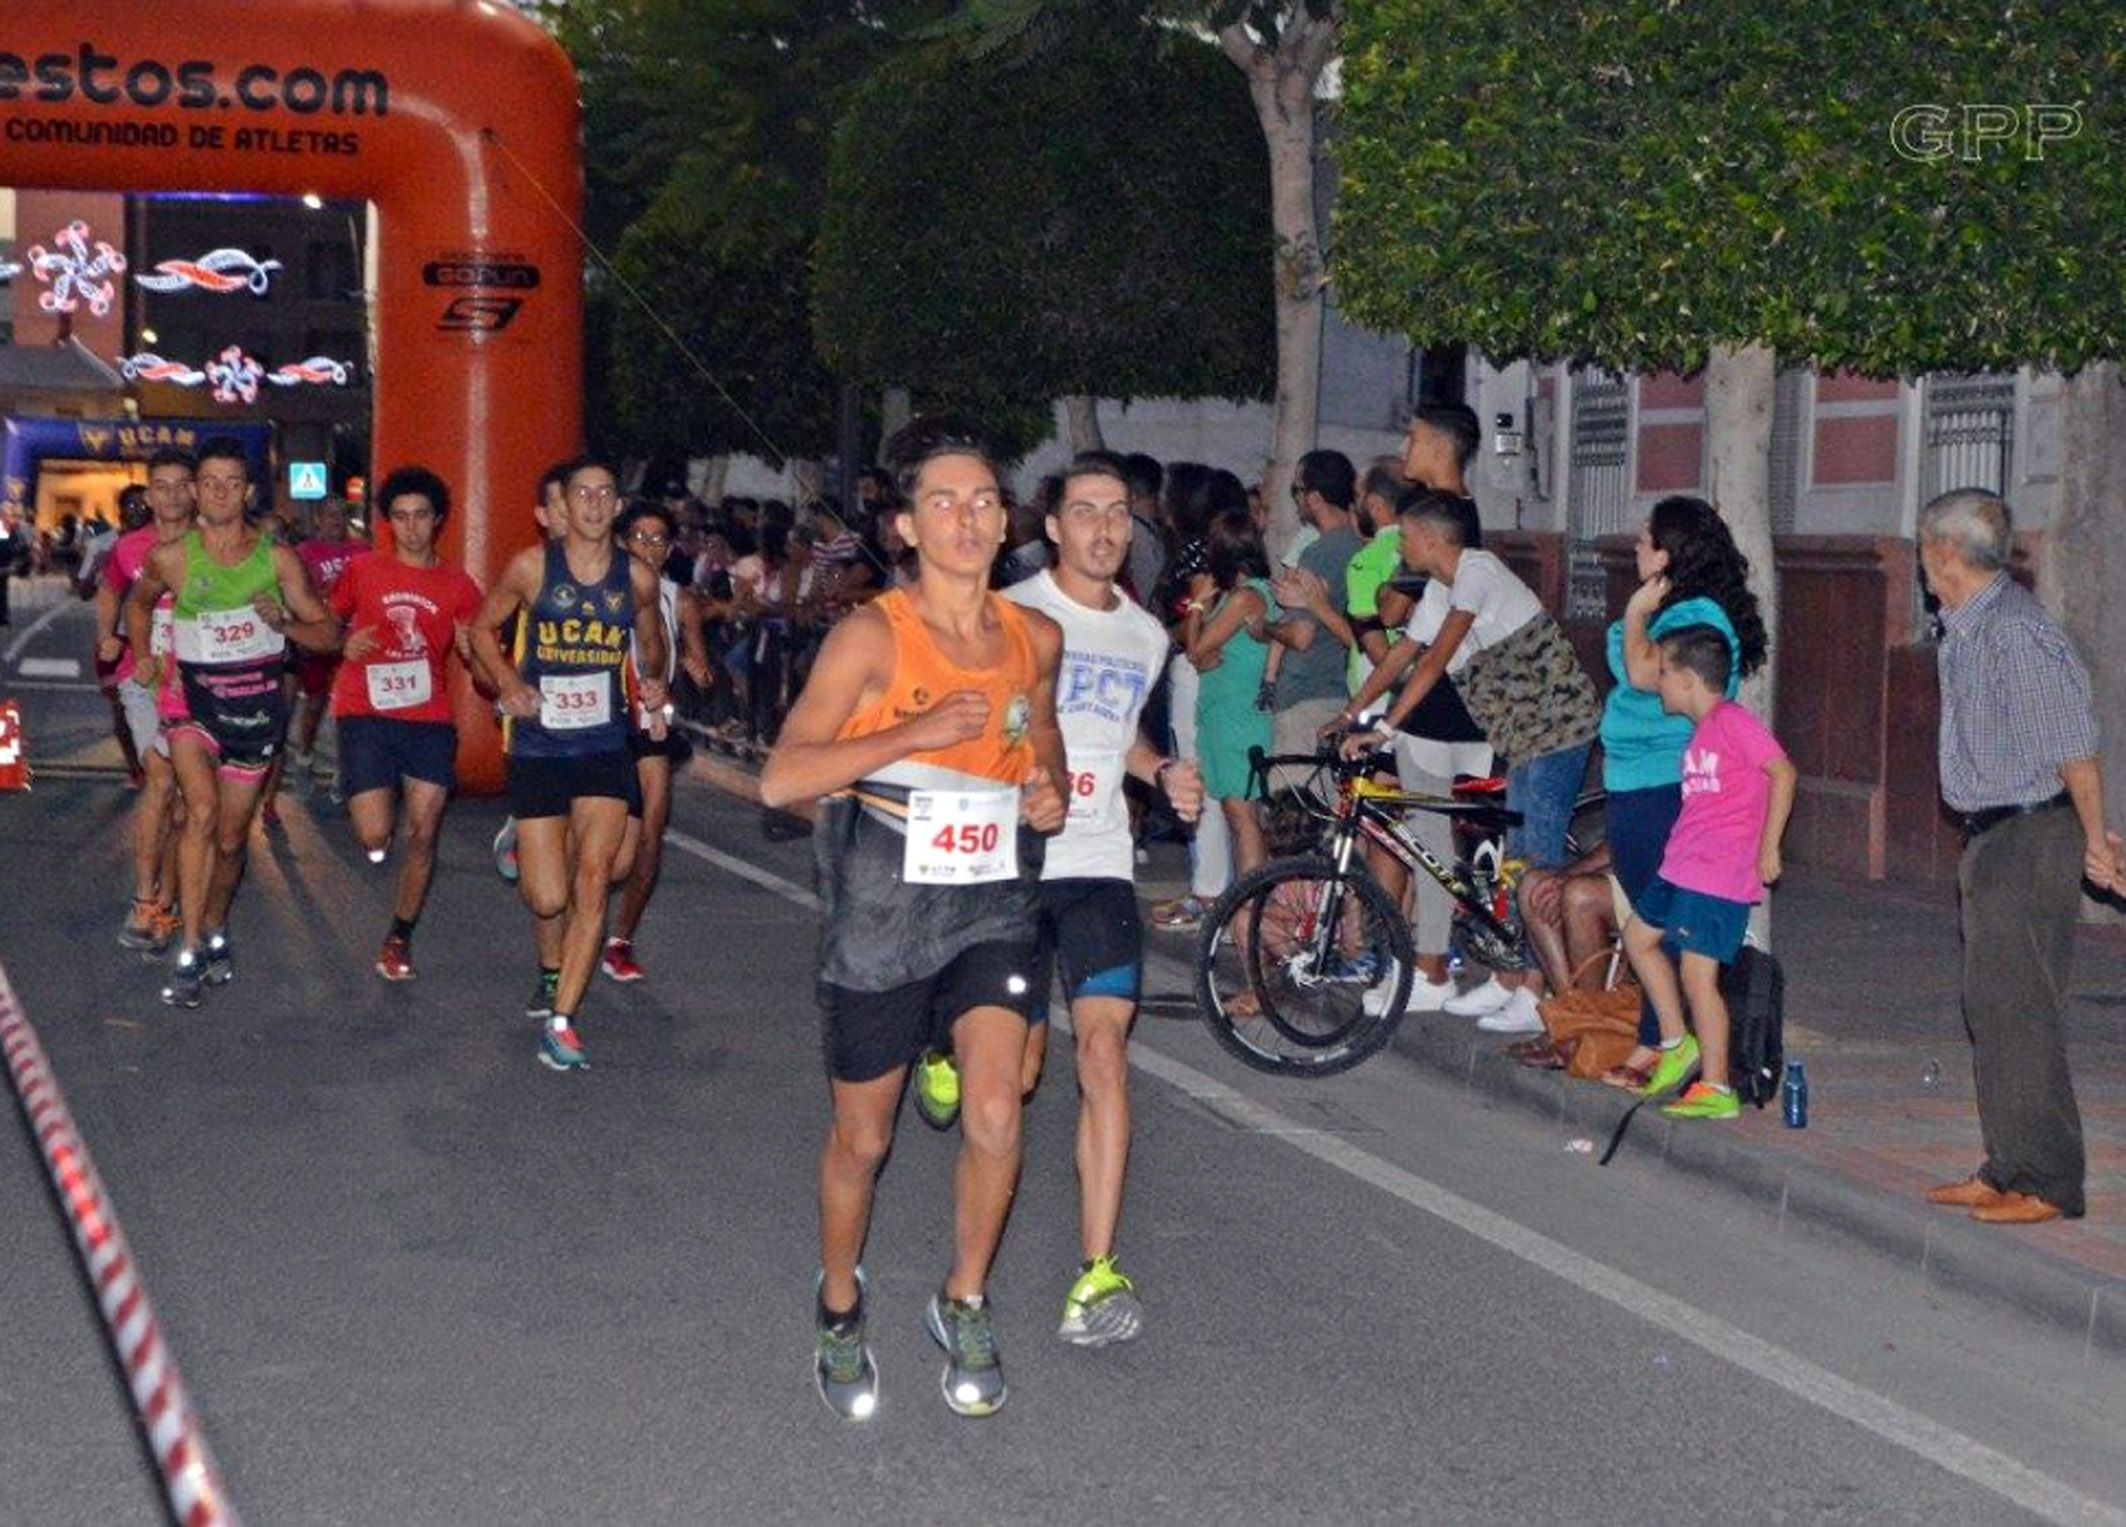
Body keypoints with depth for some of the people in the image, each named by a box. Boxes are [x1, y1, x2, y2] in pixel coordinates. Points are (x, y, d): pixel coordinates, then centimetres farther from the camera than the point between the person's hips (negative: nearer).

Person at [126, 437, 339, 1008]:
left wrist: (284, 623, -18)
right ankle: (191, 953, -22)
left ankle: (215, 930, 39)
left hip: (255, 704, 2)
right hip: (192, 698, -2)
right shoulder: (171, 558, -4)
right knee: (202, 811, -25)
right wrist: (144, 656, 6)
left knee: (231, 839, 11)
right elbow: (138, 602, 19)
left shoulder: (278, 558, -4)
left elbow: (328, 633, 0)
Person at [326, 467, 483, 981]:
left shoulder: (459, 587, 8)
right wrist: (346, 644, -7)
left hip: (430, 720, 1)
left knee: (422, 835, -1)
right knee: (375, 836, -12)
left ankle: (400, 939, 15)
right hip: (367, 713, -1)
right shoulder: (363, 570, 6)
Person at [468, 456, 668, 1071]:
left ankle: (561, 1020, -4)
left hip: (605, 744, 2)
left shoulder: (638, 577, 3)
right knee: (548, 897, -2)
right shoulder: (532, 566, -4)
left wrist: (652, 681, 2)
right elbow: (483, 628, 7)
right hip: (539, 744, -1)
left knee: (594, 878, -12)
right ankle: (551, 968, 34)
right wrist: (507, 681, -10)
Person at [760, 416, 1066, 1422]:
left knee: (994, 1117, -13)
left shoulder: (1036, 637, 3)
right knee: (863, 1137, 10)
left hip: (993, 900, 3)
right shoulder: (872, 636, -12)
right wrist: (915, 733, -25)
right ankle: (840, 1310, 36)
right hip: (881, 901, -3)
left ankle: (964, 1305, 12)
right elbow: (781, 779, -18)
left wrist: (1048, 791, 4)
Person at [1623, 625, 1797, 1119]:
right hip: (1681, 867, 10)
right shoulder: (1700, 731, 16)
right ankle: (1676, 1043, 26)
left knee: (1697, 973, -10)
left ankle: (1716, 1090, -3)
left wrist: (1769, 846, -18)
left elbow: (1783, 772, -18)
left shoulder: (1731, 720, -12)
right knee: (1639, 937, 19)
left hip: (1720, 875, -10)